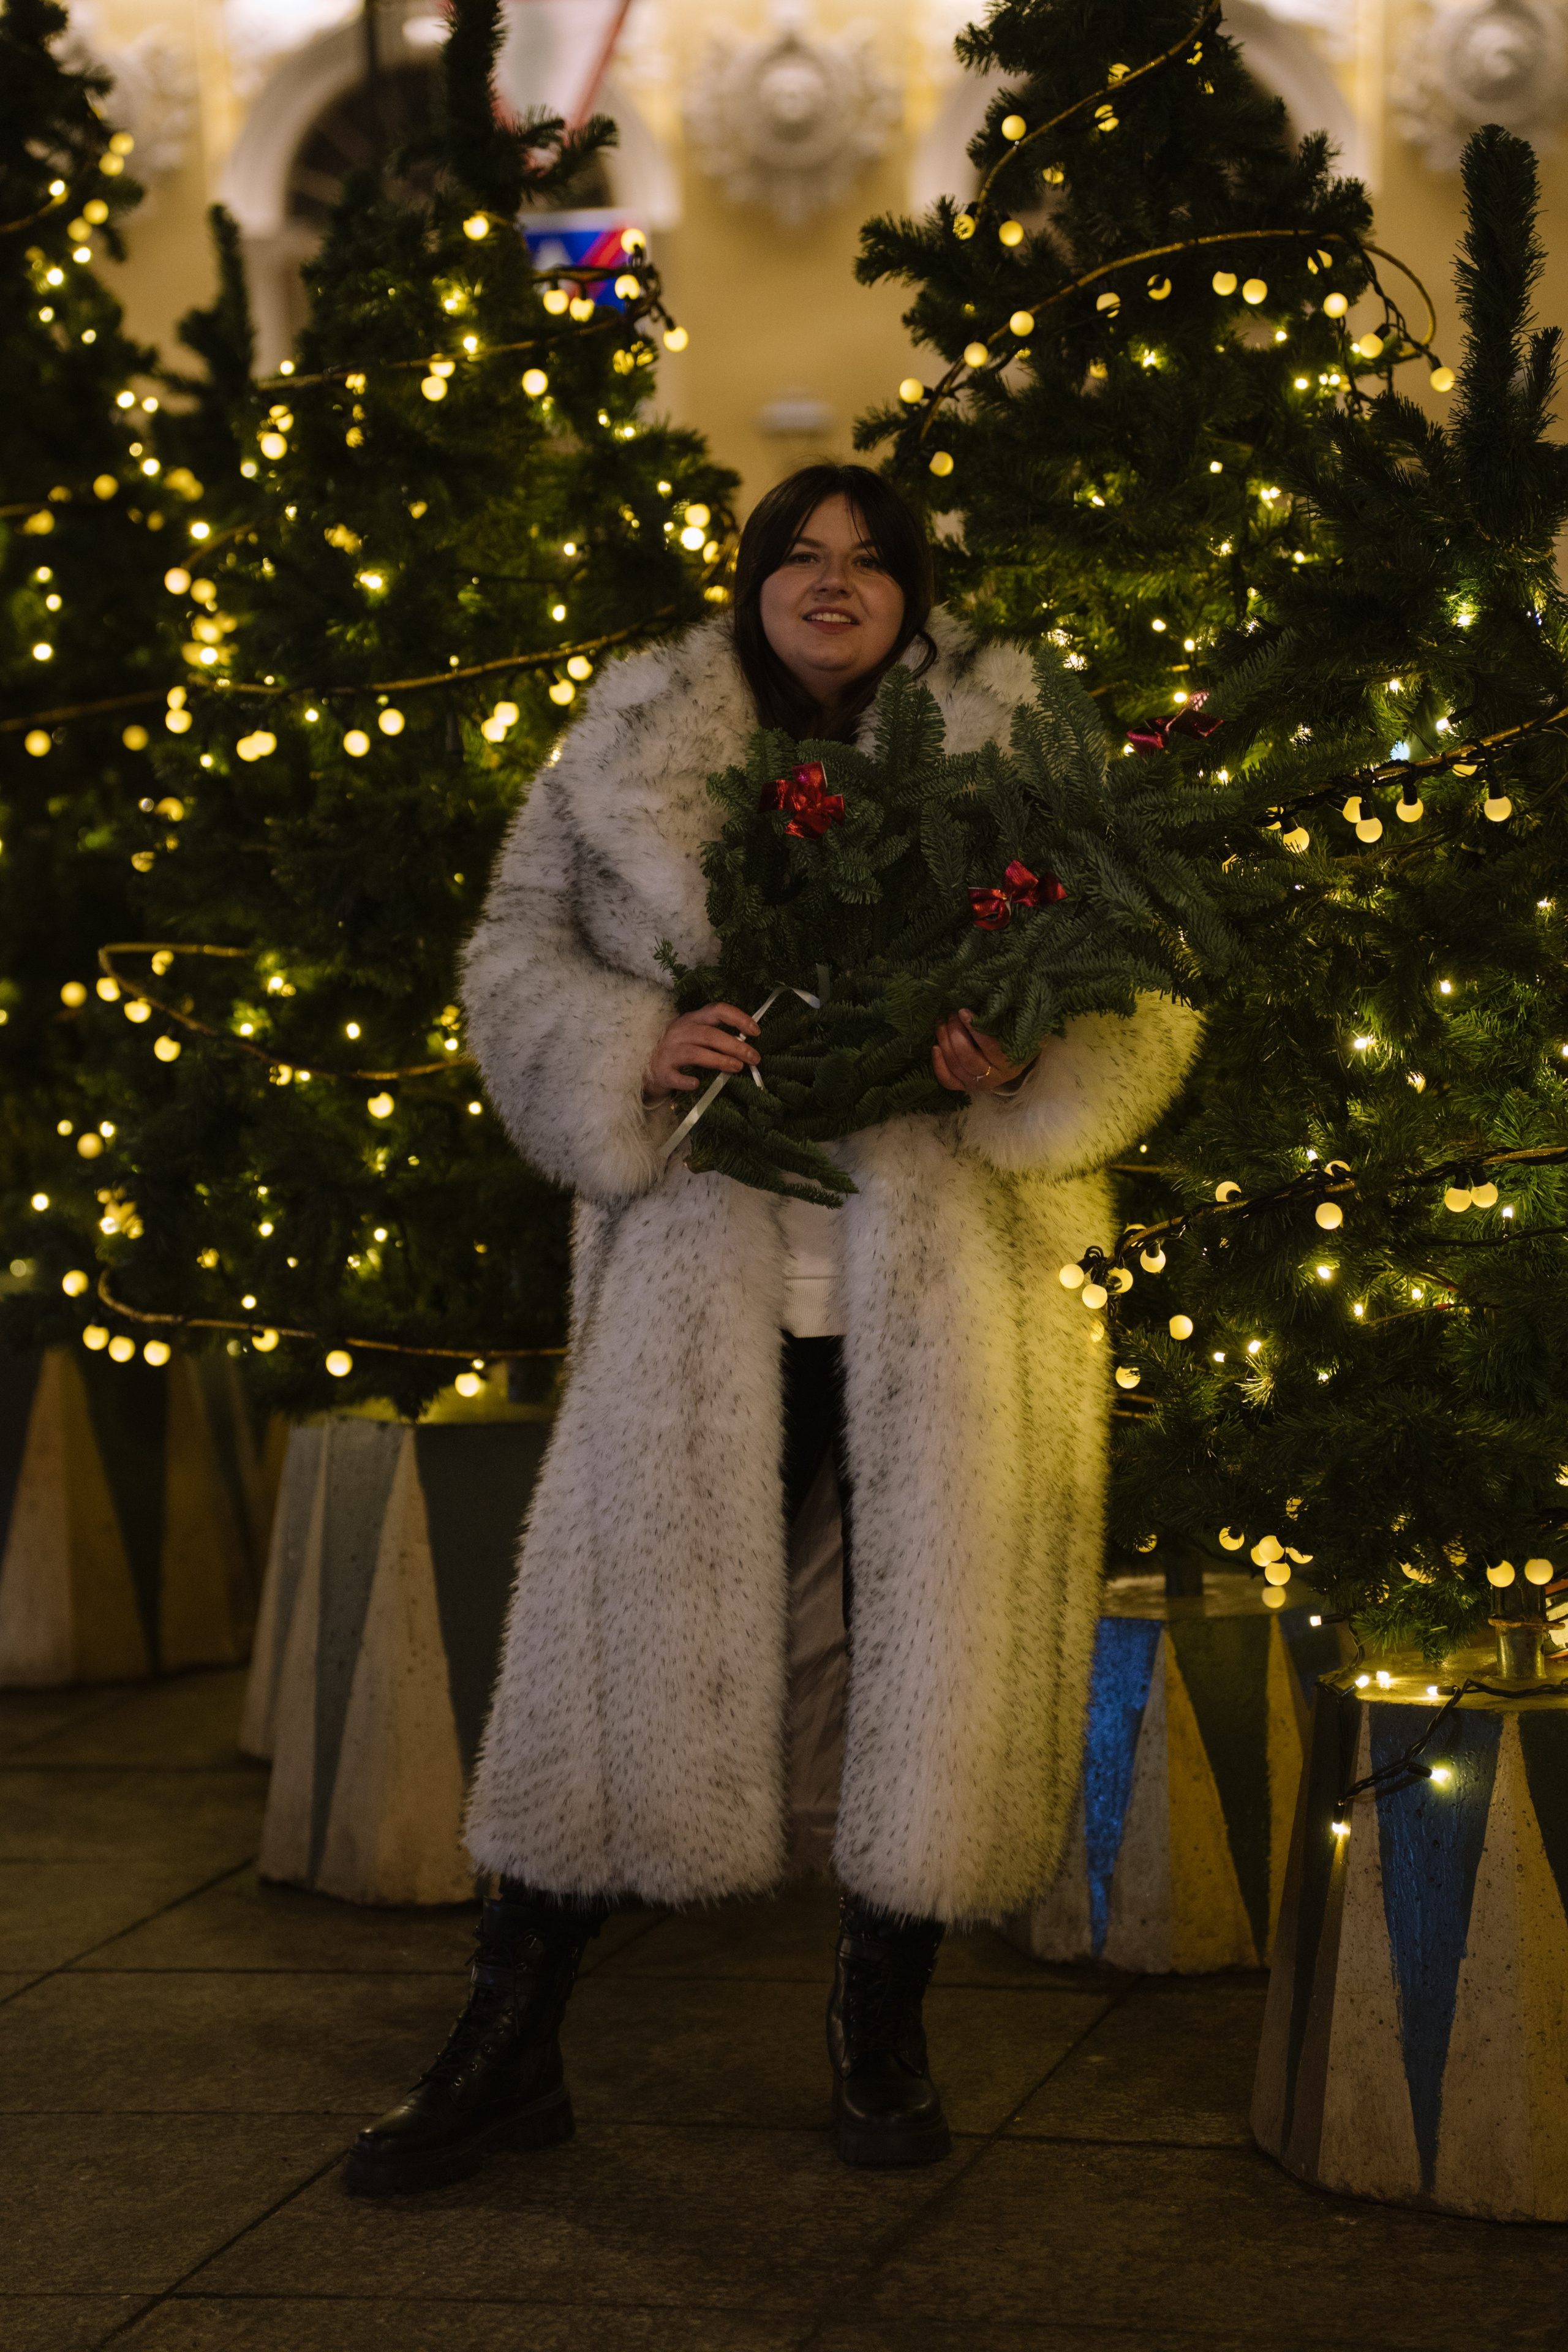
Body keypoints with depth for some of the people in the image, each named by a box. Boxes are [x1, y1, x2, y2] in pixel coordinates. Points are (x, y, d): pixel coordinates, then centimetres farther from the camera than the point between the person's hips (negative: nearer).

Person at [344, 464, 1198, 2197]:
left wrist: (1022, 1060, -15)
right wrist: (637, 1050, -10)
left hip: (945, 1285, 0)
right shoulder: (628, 757, 10)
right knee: (620, 1628, 0)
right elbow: (514, 959, 10)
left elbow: (1145, 1000, 6)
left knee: (933, 1633, 4)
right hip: (709, 1265, 0)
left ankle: (880, 2025, 24)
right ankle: (506, 2051, 11)